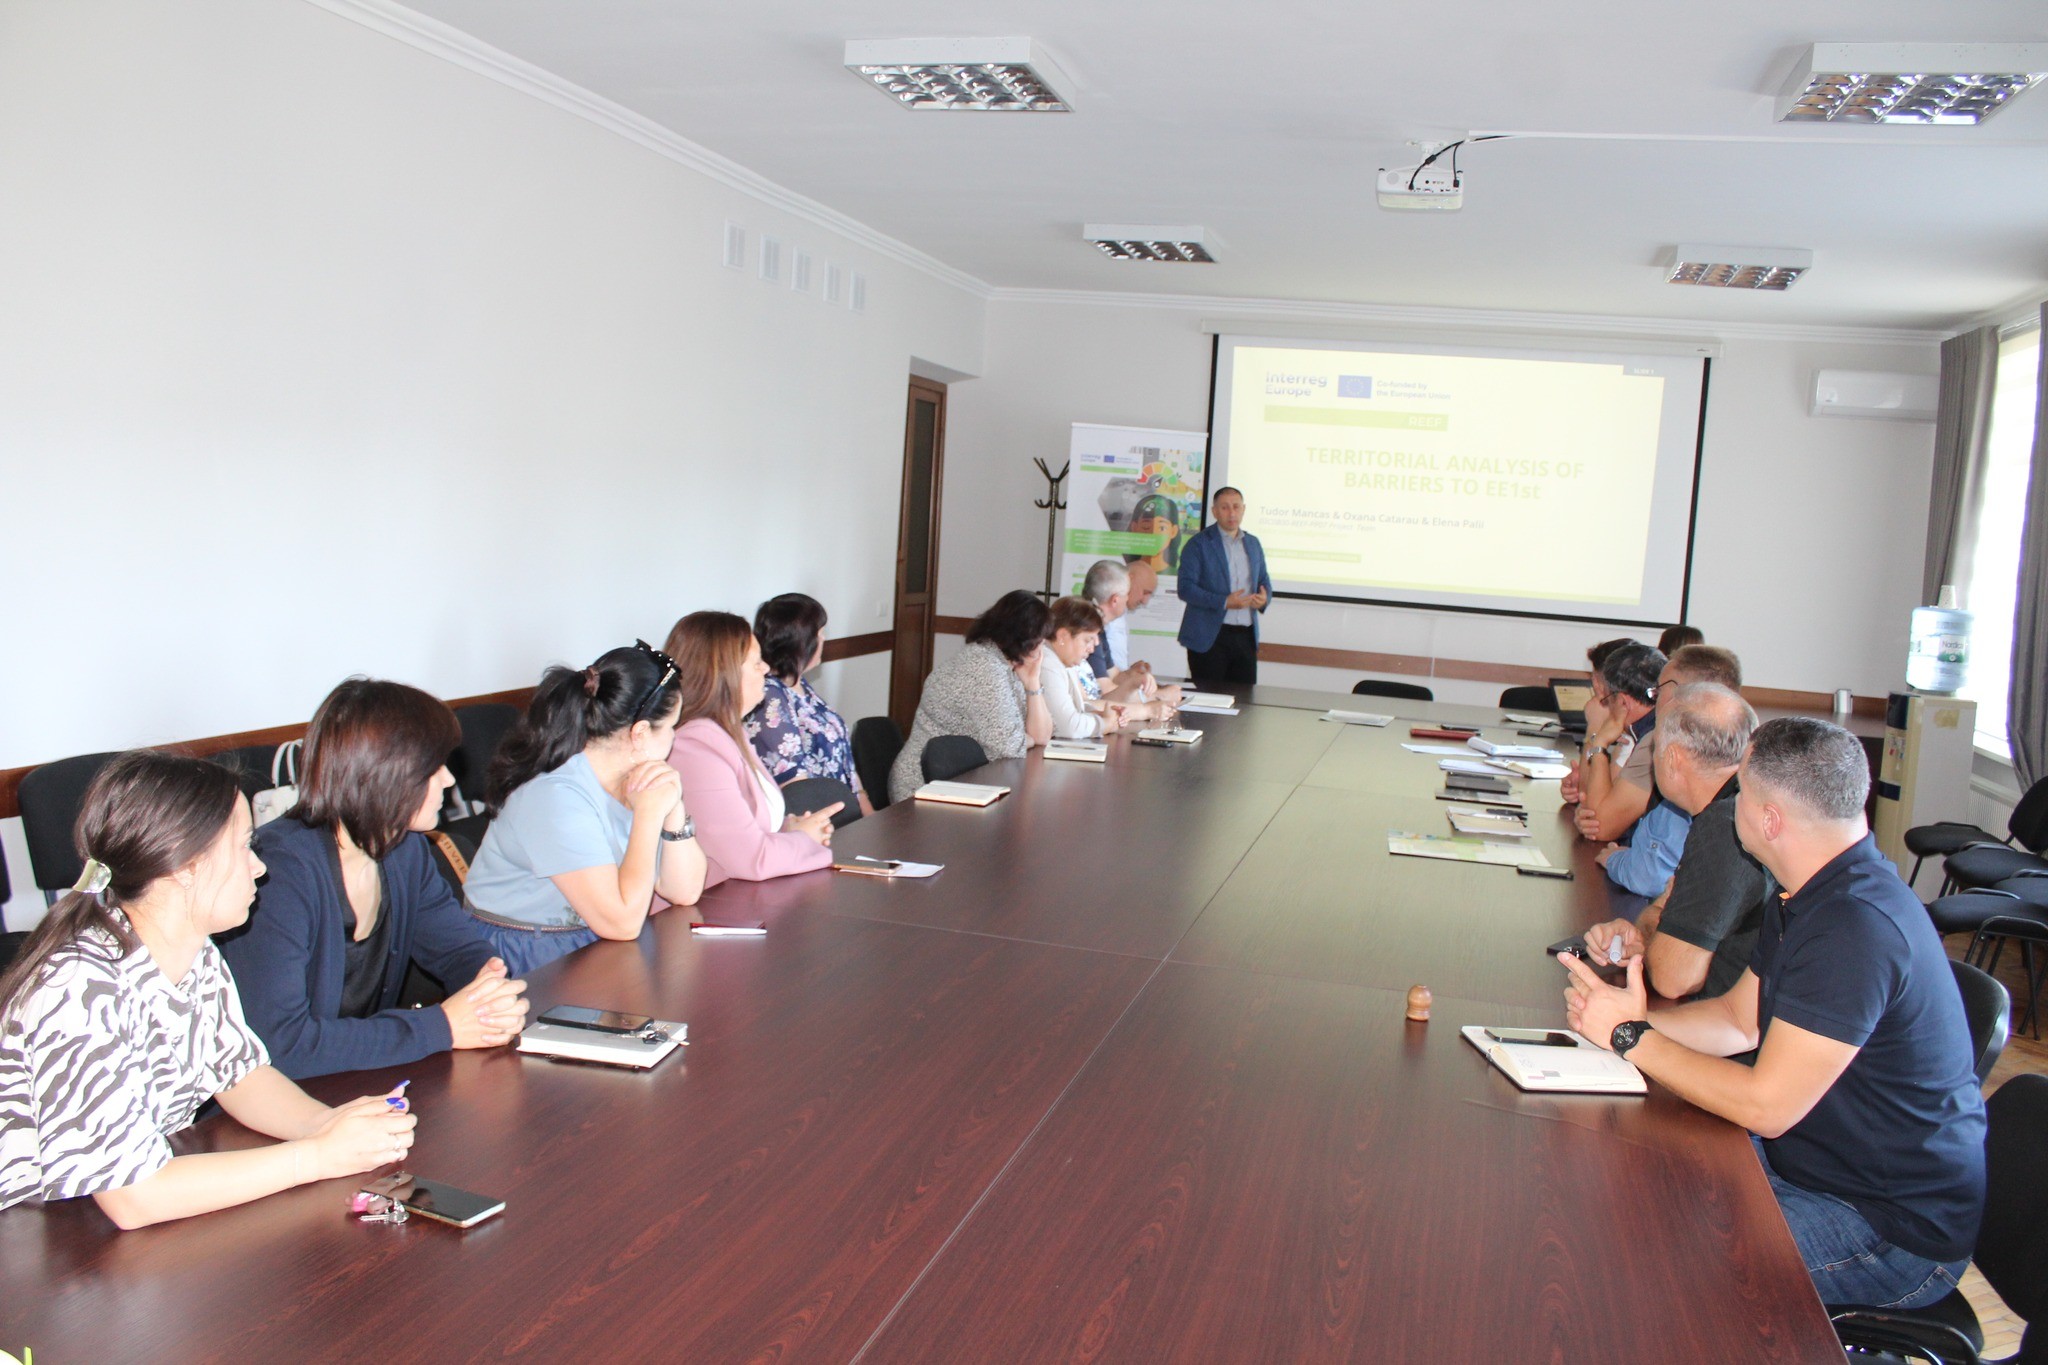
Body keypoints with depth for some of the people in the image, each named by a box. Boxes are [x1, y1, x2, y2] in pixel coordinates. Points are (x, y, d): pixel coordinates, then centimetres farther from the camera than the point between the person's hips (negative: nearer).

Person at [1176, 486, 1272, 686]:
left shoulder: (1253, 543, 15)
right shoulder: (1198, 544, -3)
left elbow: (1264, 581, 24)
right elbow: (1185, 588, -10)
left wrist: (1264, 598, -2)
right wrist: (1224, 602, -21)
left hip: (1246, 636, 5)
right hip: (1209, 637, -5)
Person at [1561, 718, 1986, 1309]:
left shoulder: (1858, 928, -31)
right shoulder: (1812, 896, 5)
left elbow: (1765, 1107, -28)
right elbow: (1739, 1019, 10)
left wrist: (1631, 1036, -17)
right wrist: (1620, 1018, -7)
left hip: (1897, 1231, -10)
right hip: (1812, 1162, 10)